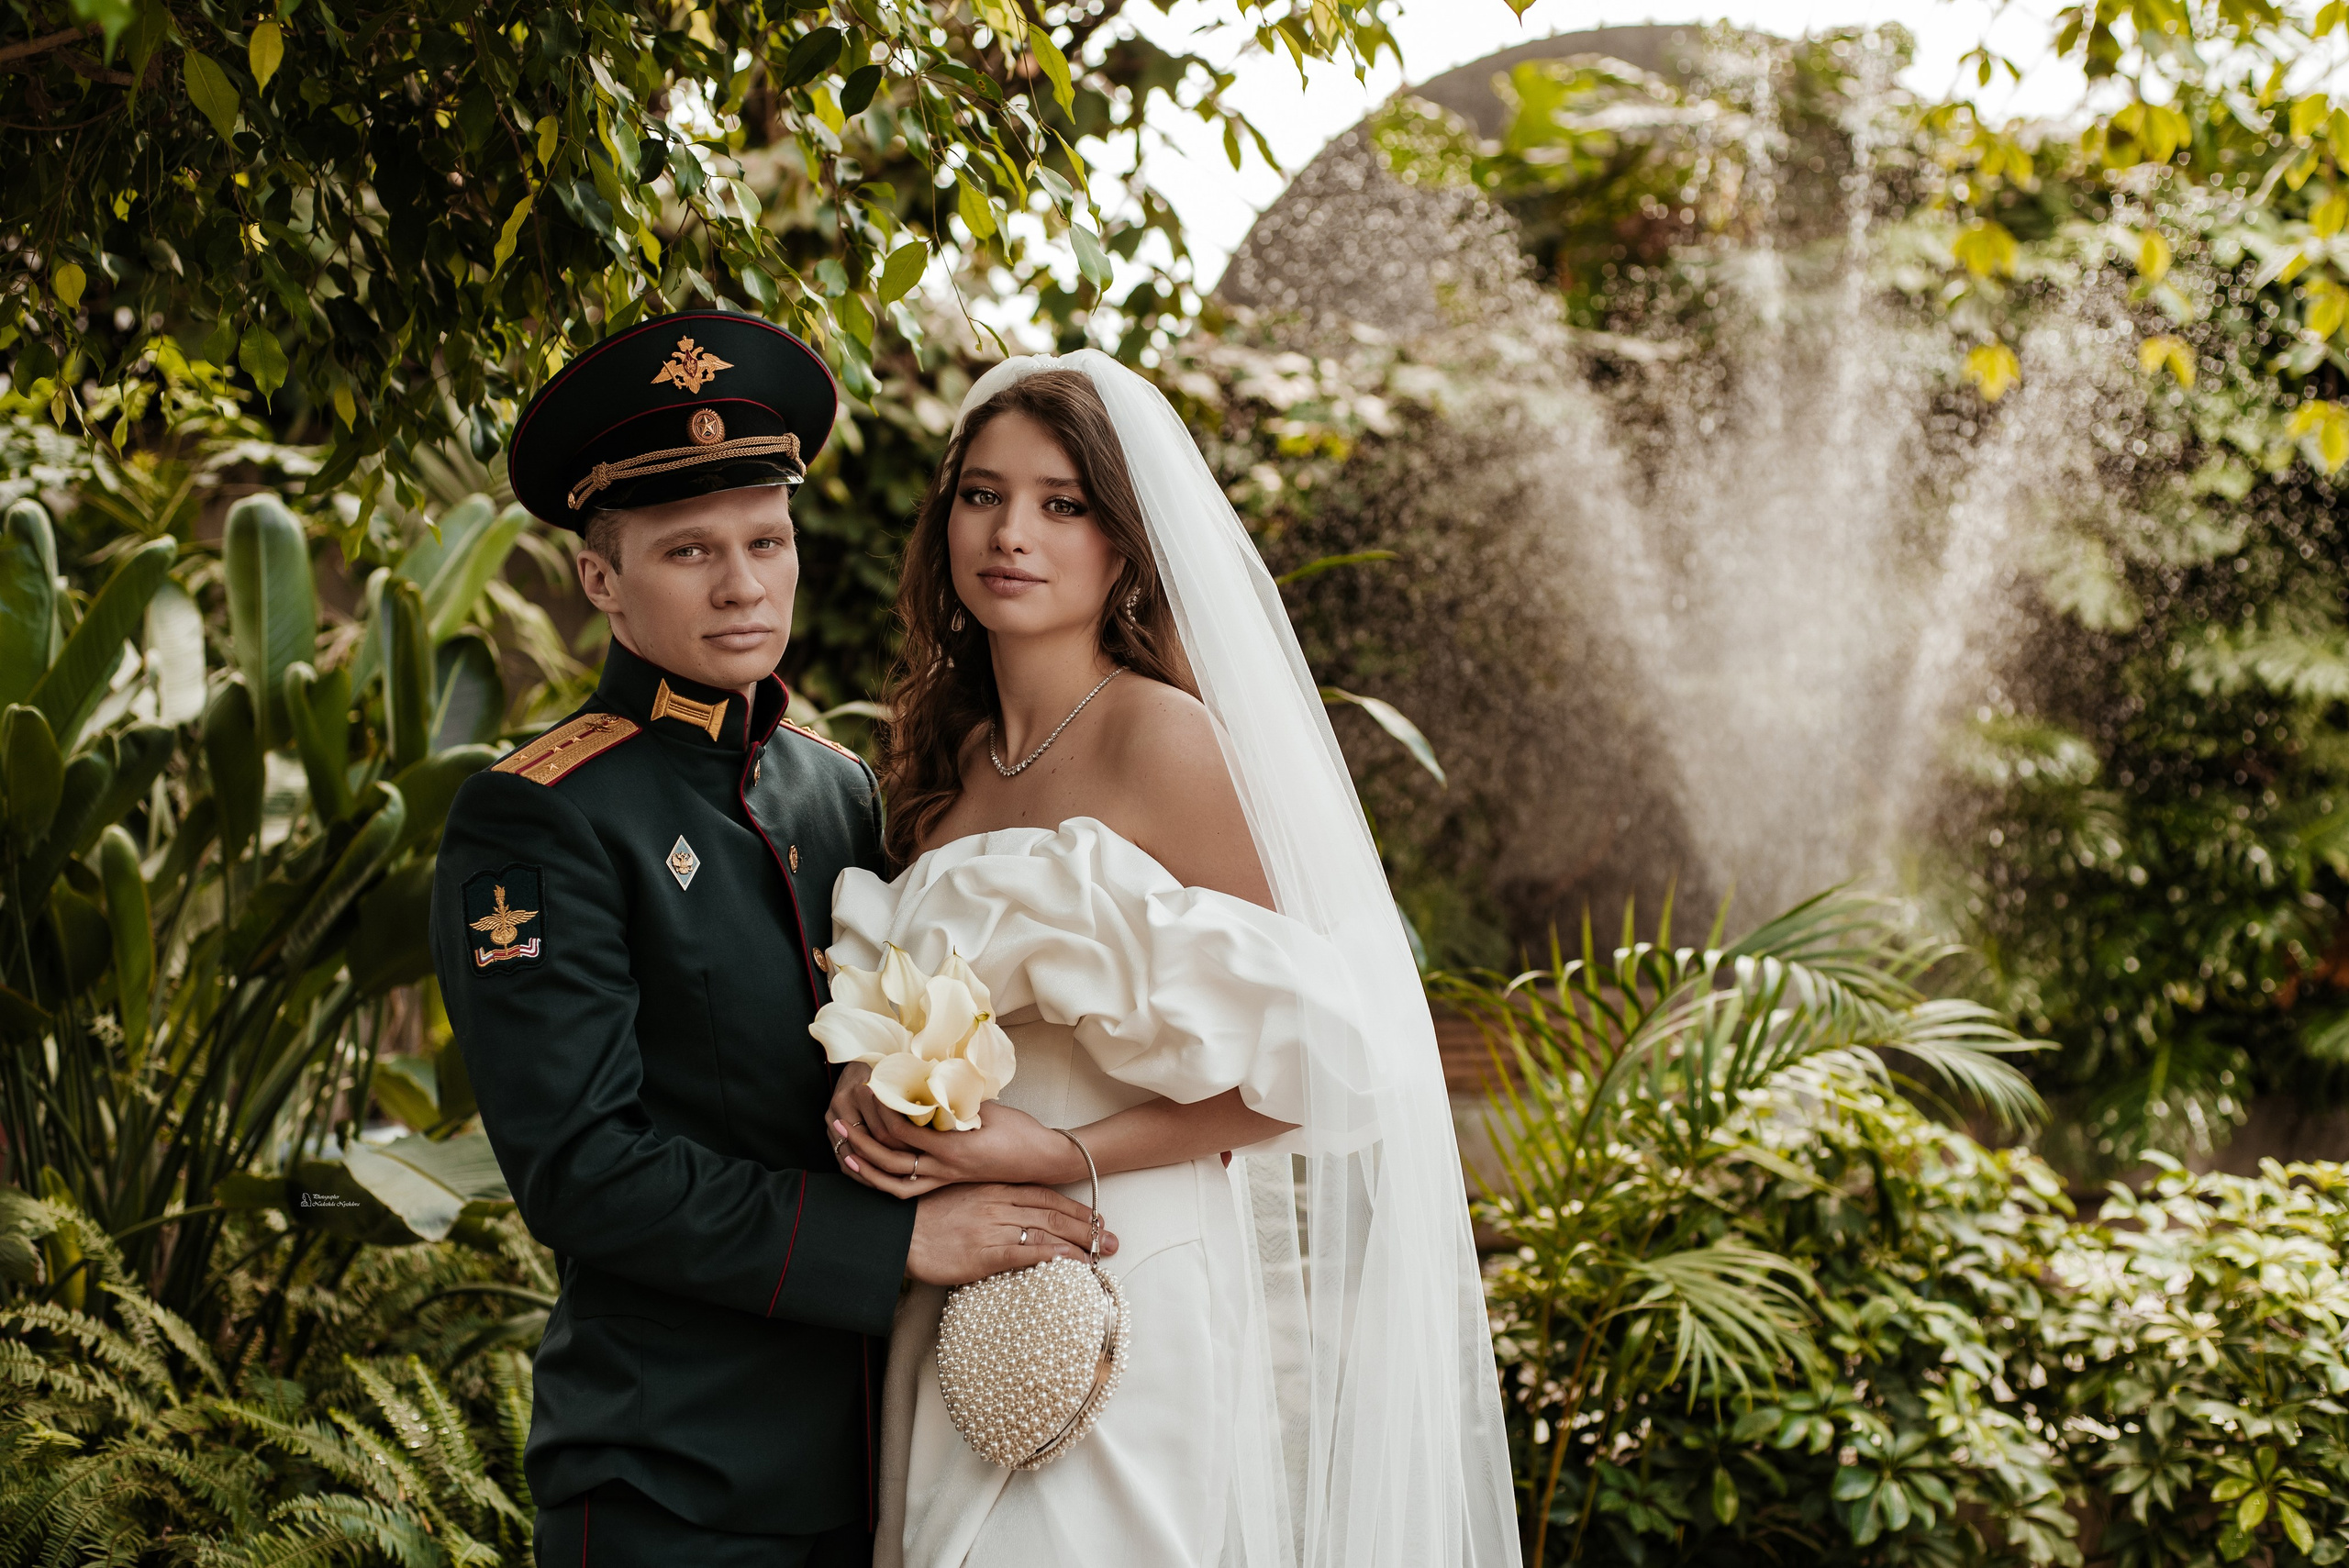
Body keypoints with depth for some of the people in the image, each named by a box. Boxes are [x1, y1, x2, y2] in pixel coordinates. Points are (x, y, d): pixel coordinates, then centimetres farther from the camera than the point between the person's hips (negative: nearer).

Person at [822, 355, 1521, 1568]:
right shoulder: (945, 761, 11)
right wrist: (871, 1086, 1)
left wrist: (1063, 1156, -17)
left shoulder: (1164, 736, -11)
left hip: (1129, 1289, -6)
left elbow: (1293, 1062, -11)